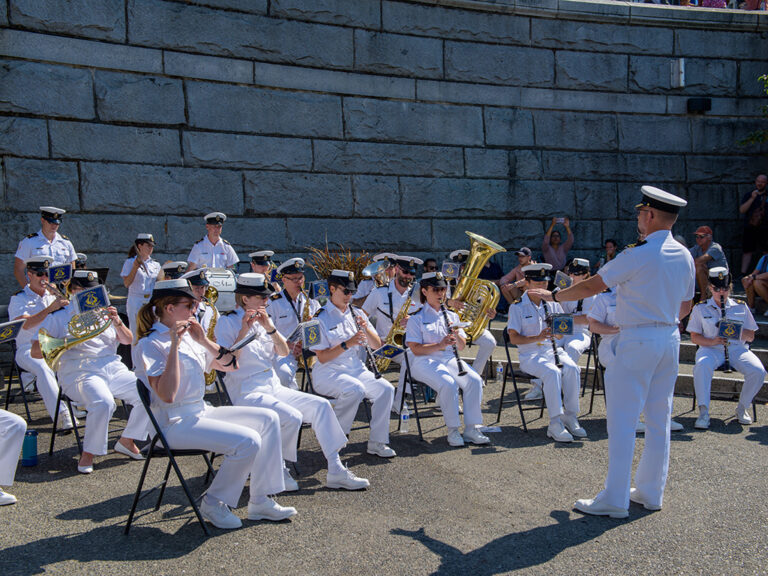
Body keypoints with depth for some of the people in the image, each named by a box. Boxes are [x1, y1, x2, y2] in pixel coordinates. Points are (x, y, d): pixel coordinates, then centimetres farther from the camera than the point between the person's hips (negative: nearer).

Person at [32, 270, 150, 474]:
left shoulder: (103, 313, 22)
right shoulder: (59, 316, 8)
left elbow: (128, 341, 14)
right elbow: (35, 351, 0)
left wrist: (118, 323, -7)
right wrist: (68, 342, -16)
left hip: (114, 369, 5)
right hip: (80, 373, -5)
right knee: (103, 403, -36)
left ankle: (126, 441, 3)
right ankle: (88, 454, -16)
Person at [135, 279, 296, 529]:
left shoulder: (188, 336, 11)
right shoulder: (151, 344, -13)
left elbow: (231, 365, 12)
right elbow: (167, 395, -26)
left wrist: (204, 341, -3)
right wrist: (174, 346, -23)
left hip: (201, 412, 9)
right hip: (174, 423, -9)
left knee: (268, 419, -1)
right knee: (248, 440, -24)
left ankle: (260, 501, 3)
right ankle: (214, 504, -1)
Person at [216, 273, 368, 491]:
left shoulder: (262, 319, 14)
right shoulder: (228, 322, -6)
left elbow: (284, 352, 7)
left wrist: (270, 328, -7)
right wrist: (243, 331, -21)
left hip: (273, 387, 7)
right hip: (247, 393, -7)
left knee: (321, 405, -8)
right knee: (292, 417, -29)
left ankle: (336, 471, -5)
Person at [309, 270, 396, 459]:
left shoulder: (357, 314, 13)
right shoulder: (321, 318, -5)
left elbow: (377, 345, 10)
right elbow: (322, 357, -13)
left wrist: (366, 329, -9)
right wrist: (346, 344, -25)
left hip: (357, 369, 6)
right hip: (328, 372, -6)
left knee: (386, 388, -17)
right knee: (356, 389, -34)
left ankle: (377, 443, -10)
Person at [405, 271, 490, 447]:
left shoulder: (451, 316, 18)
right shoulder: (416, 318, 1)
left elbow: (462, 347, 14)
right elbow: (415, 349, -9)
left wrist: (457, 335, -8)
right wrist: (440, 345, -21)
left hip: (449, 359, 5)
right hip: (425, 361, -5)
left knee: (475, 380, -23)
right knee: (449, 384, -34)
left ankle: (471, 429, -17)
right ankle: (452, 431, -19)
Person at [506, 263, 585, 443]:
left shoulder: (552, 305, 14)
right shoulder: (517, 308, 0)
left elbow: (562, 334, 13)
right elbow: (513, 339, -7)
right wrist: (538, 337, -21)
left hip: (553, 350, 4)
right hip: (530, 355, -4)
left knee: (572, 369, -27)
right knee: (553, 372, -34)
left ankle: (570, 417, -18)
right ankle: (555, 424, -31)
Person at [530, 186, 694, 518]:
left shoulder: (638, 255, -15)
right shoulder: (685, 257, 8)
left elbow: (592, 286, -11)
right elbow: (685, 306, 17)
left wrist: (554, 295, 2)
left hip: (637, 341, -8)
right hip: (670, 340, 8)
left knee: (622, 421, -3)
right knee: (658, 420, 13)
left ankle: (614, 500, 1)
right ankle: (650, 493, 23)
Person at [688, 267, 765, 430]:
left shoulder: (741, 307, 15)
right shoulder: (700, 308, 10)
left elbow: (751, 337, 12)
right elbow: (694, 337, 6)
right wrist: (712, 341, -14)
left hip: (738, 348, 2)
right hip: (711, 349, -2)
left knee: (758, 371, -27)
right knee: (701, 366, -37)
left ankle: (742, 407, -3)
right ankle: (703, 412, -33)